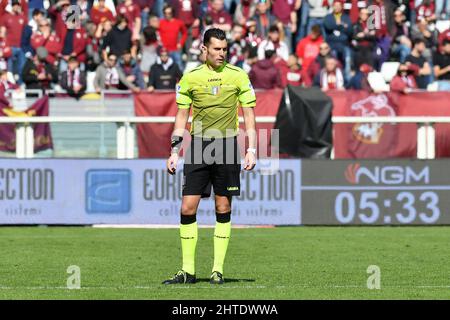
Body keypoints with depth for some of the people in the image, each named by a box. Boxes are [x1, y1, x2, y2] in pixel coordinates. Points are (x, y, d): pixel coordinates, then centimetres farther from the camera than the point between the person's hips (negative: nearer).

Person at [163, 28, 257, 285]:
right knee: (188, 208, -5)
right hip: (198, 146, 1)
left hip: (227, 146, -1)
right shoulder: (190, 78, 5)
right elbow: (182, 117, 12)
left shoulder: (238, 76, 2)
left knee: (223, 209, 1)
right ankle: (188, 271, 2)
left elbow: (249, 115, 5)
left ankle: (218, 270, 8)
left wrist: (252, 150, -3)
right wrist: (174, 152, 6)